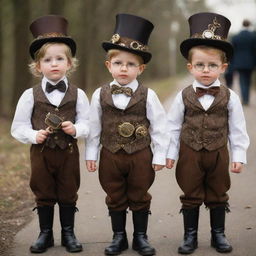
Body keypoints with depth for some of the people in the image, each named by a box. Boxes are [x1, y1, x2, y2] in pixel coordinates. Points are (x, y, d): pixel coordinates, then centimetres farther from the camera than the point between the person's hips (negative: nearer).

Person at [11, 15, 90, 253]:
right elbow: (18, 127, -1)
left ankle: (68, 234, 23)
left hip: (68, 153, 0)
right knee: (43, 195, 10)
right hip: (41, 152, 0)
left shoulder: (77, 95, -1)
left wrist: (76, 129, -21)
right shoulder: (31, 95, -3)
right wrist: (34, 135, -18)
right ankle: (45, 234, 23)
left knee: (68, 195, 10)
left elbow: (87, 124, 0)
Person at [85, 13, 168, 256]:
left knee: (139, 198, 10)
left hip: (140, 156, -1)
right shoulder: (100, 95, -3)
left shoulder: (148, 96, -8)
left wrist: (159, 156, -4)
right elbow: (93, 126, 3)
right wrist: (91, 154, 3)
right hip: (110, 156, 2)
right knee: (115, 199, 12)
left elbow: (159, 126, -4)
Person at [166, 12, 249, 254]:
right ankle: (190, 236, 20)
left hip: (218, 154, 0)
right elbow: (173, 126, 0)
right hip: (190, 154, 0)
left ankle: (218, 235, 26)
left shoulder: (230, 97, -7)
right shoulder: (183, 96, -7)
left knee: (217, 196, 13)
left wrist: (238, 156, -3)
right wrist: (170, 153, 0)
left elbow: (237, 129, -2)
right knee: (191, 196, 10)